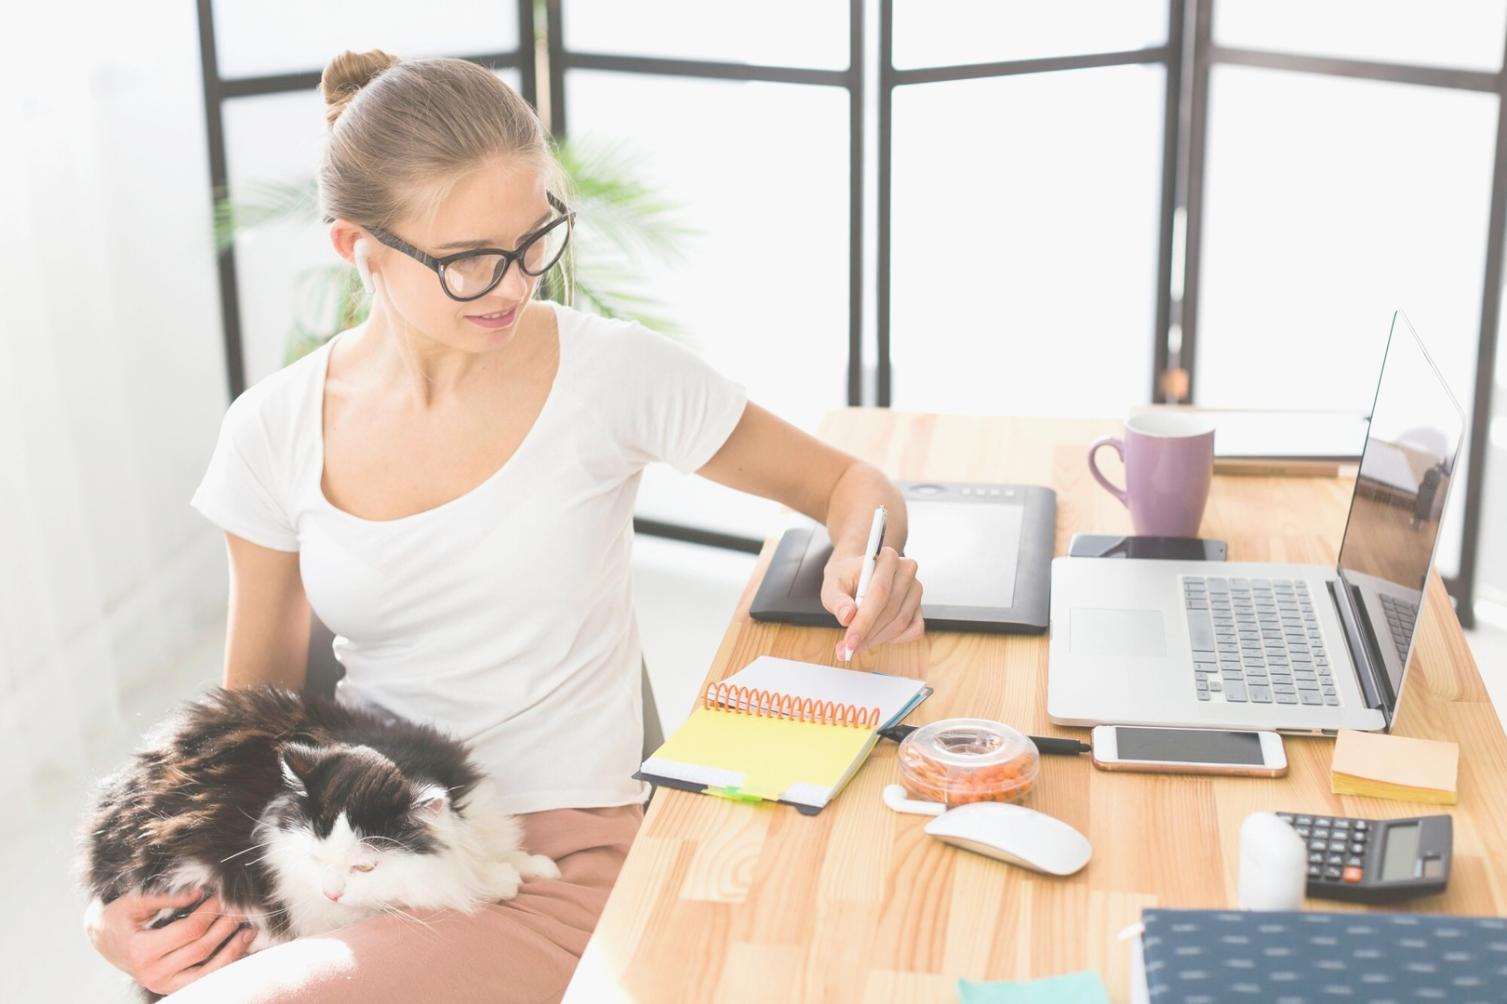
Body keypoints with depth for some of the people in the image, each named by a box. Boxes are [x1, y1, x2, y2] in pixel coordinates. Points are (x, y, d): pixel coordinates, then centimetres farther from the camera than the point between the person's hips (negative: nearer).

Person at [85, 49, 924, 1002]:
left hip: (557, 868, -4)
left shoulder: (616, 375, -9)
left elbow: (850, 482, 3)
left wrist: (866, 560, -19)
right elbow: (252, 706, 8)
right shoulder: (275, 431, -1)